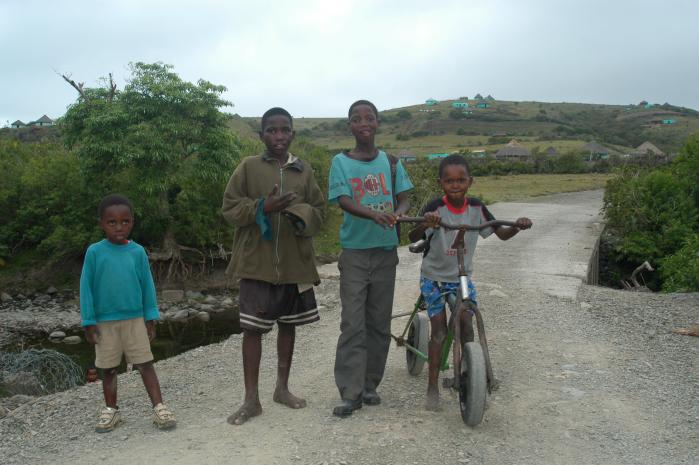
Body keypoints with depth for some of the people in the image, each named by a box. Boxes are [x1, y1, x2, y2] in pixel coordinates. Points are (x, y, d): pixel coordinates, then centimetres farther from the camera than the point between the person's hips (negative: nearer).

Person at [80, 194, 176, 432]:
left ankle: (159, 408, 5)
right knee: (108, 368, 13)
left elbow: (147, 285, 2)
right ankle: (111, 410, 27)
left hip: (135, 319, 0)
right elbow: (86, 287, -3)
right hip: (105, 322, 0)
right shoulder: (94, 252, -6)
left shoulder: (138, 251, -3)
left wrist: (151, 318, 2)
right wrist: (89, 321, -4)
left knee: (146, 365, 1)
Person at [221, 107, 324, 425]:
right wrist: (262, 207, -19)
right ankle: (251, 399, 12)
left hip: (294, 261, 3)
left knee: (288, 325, 13)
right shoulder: (248, 167, -1)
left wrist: (301, 214, -15)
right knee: (253, 328, -1)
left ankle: (282, 388, 31)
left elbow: (319, 210, 7)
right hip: (256, 261, -3)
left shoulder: (304, 171, 7)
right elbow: (229, 208, -3)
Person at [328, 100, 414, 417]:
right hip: (354, 251, -3)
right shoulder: (341, 162, -2)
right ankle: (350, 393, 1)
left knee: (379, 322, 9)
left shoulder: (390, 162, 7)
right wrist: (374, 214, -34)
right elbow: (344, 201, -14)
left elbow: (404, 198, 4)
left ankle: (370, 385, 22)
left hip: (385, 250, 3)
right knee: (353, 324, -5)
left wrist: (397, 213, -21)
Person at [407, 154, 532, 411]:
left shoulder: (476, 207, -9)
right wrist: (425, 225, -52)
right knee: (439, 329, -3)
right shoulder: (435, 208, -20)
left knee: (467, 325, -4)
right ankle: (433, 387, 11)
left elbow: (501, 234, -1)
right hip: (434, 276, -3)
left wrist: (517, 227, -22)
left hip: (462, 277, 3)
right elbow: (412, 237, -31)